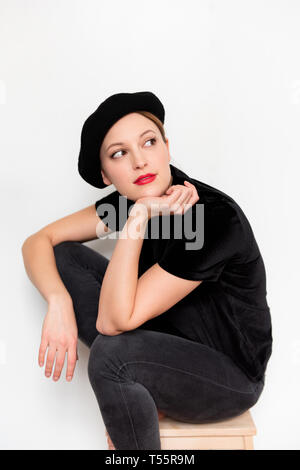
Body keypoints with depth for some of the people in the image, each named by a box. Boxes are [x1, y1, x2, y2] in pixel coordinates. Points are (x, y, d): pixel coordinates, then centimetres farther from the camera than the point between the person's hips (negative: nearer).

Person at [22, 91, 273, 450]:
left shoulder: (216, 218, -30)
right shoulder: (127, 201, -9)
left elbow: (113, 321, -30)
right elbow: (38, 241, -5)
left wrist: (138, 218, -32)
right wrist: (59, 301, -22)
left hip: (229, 374, -6)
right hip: (168, 343, 7)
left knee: (111, 353, -36)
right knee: (66, 256, -6)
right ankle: (144, 397, -2)